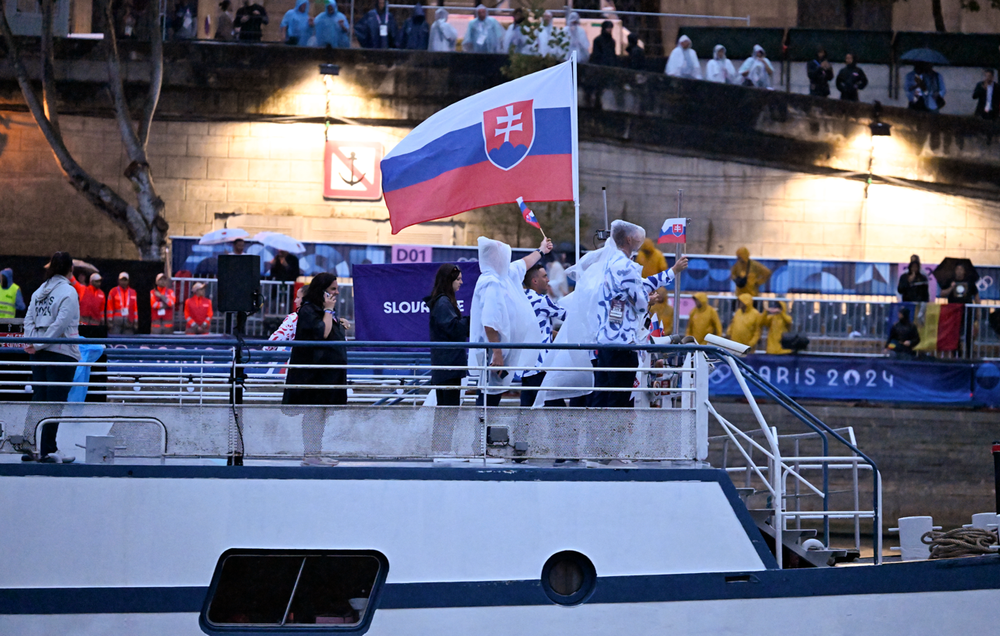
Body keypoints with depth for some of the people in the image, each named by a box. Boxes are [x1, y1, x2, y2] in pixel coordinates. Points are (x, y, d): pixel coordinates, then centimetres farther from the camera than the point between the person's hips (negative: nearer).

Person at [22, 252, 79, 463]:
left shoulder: (40, 291, 12)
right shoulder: (69, 292, -9)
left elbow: (29, 319, 6)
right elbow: (60, 324, -15)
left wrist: (31, 342, -2)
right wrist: (38, 345, -10)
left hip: (39, 355, 7)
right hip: (62, 353, -7)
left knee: (38, 399, 9)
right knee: (55, 400, -3)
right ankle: (47, 450, -2)